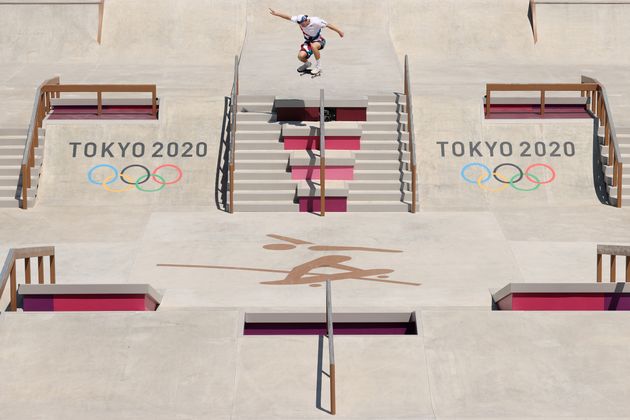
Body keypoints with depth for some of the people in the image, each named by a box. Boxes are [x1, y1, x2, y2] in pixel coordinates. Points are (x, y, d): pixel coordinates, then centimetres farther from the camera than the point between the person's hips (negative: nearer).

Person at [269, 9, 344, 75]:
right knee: (301, 56, -19)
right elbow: (288, 17, -11)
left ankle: (318, 67, -24)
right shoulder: (299, 20, -18)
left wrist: (339, 31, -18)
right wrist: (275, 13, -12)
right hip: (308, 41, 5)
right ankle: (307, 63, 20)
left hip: (319, 41, -5)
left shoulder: (316, 21, -30)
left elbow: (328, 25, -22)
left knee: (313, 46, -41)